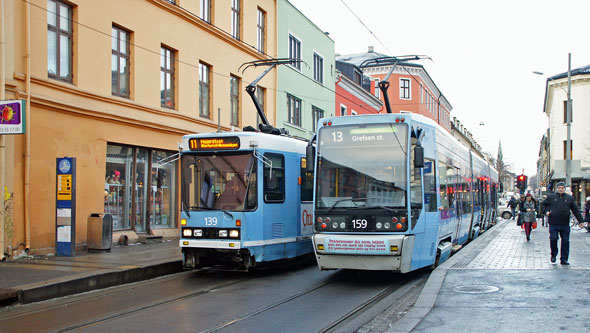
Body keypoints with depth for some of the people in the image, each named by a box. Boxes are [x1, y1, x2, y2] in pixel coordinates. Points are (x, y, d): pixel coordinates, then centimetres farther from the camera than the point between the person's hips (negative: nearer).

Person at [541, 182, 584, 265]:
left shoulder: (570, 198, 10)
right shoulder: (550, 197, 6)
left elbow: (575, 210, 12)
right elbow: (543, 204, 17)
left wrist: (580, 221, 8)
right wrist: (545, 211, -1)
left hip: (565, 225, 1)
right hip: (553, 224, -1)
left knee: (565, 242, 2)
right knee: (553, 239, -6)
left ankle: (564, 259, 11)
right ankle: (553, 255, 16)